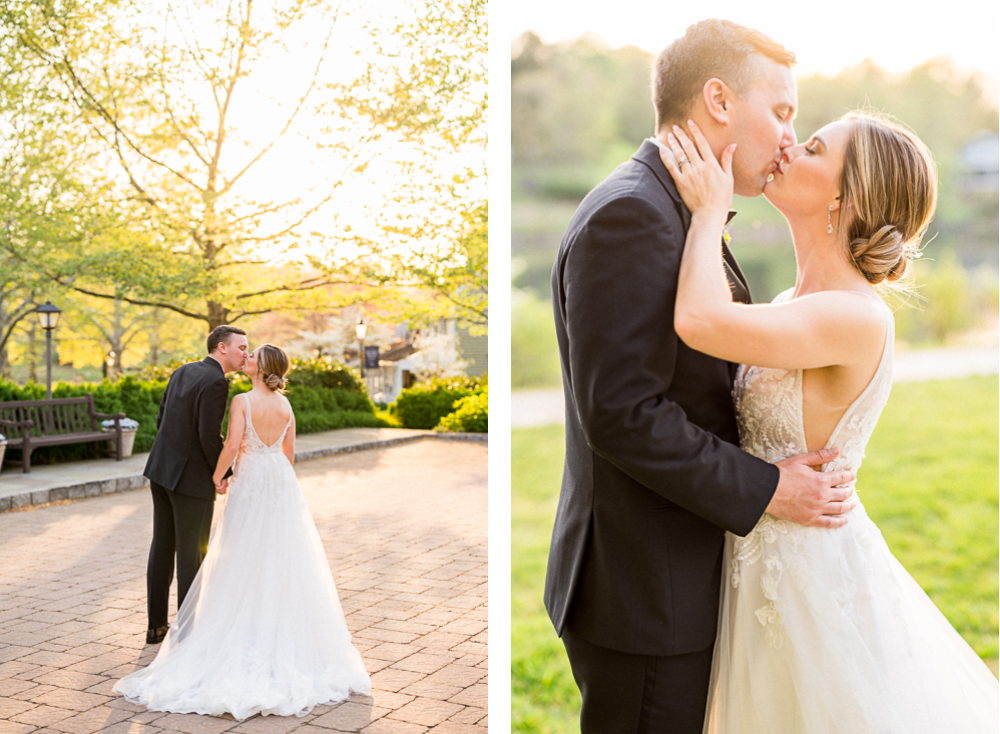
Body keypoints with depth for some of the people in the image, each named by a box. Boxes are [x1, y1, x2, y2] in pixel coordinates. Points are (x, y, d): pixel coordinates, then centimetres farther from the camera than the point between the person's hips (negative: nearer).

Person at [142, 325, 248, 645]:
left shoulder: (182, 372, 10)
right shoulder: (216, 382, -17)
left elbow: (162, 420, 13)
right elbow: (210, 435, -22)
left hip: (161, 470, 8)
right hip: (193, 478, -8)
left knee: (162, 548, 14)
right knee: (191, 555, 2)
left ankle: (156, 625, 23)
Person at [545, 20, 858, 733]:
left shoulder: (675, 213, 13)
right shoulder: (629, 215, -20)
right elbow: (619, 412, -26)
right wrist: (764, 490, -18)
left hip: (680, 576, 10)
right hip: (643, 591, -10)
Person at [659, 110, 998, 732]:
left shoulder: (861, 318, -24)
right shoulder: (795, 303, 4)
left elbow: (701, 321, -35)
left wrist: (710, 210, -22)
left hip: (819, 579, -8)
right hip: (768, 569, 8)